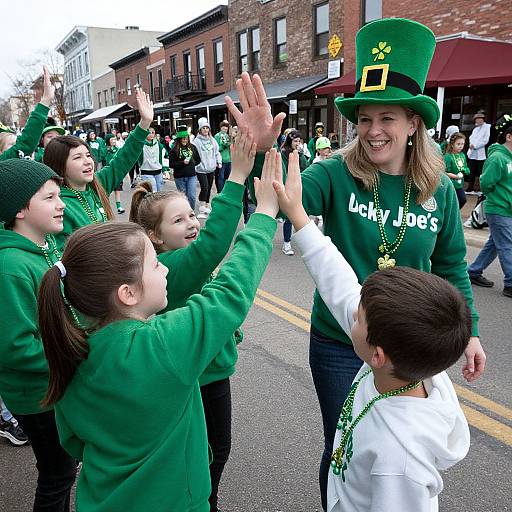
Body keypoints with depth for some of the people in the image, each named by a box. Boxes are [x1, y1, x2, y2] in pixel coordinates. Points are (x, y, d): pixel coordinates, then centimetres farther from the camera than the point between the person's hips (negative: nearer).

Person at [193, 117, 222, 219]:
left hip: (211, 169, 6)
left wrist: (219, 161, 8)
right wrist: (197, 165, -21)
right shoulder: (196, 141, -9)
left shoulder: (212, 140, 10)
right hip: (201, 170, -6)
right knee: (204, 188, -15)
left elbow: (217, 152, 18)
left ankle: (207, 206, 28)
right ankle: (202, 210, -8)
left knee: (209, 188, 14)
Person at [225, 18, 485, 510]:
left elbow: (450, 268, 5)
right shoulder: (337, 174, -14)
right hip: (339, 345, -2)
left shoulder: (439, 189, -5)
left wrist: (469, 330, 3)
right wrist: (261, 151, -48)